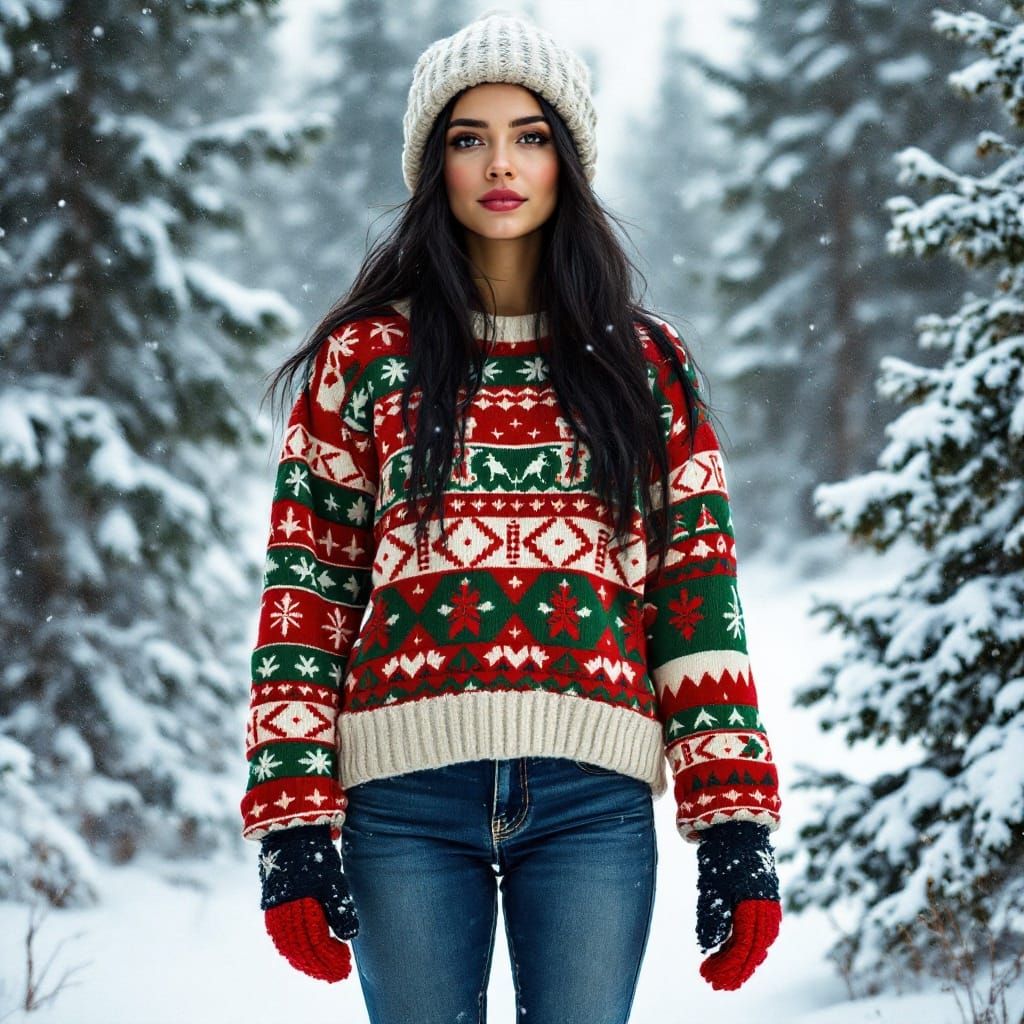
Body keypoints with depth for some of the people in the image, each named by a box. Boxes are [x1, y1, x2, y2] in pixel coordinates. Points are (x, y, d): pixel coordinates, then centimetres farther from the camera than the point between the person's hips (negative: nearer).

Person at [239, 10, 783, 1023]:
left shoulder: (645, 363, 13)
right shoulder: (366, 356, 10)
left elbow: (699, 594, 9)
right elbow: (305, 588, 5)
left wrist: (734, 827, 1)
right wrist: (292, 828, -3)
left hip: (592, 798, 1)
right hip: (408, 793, 0)